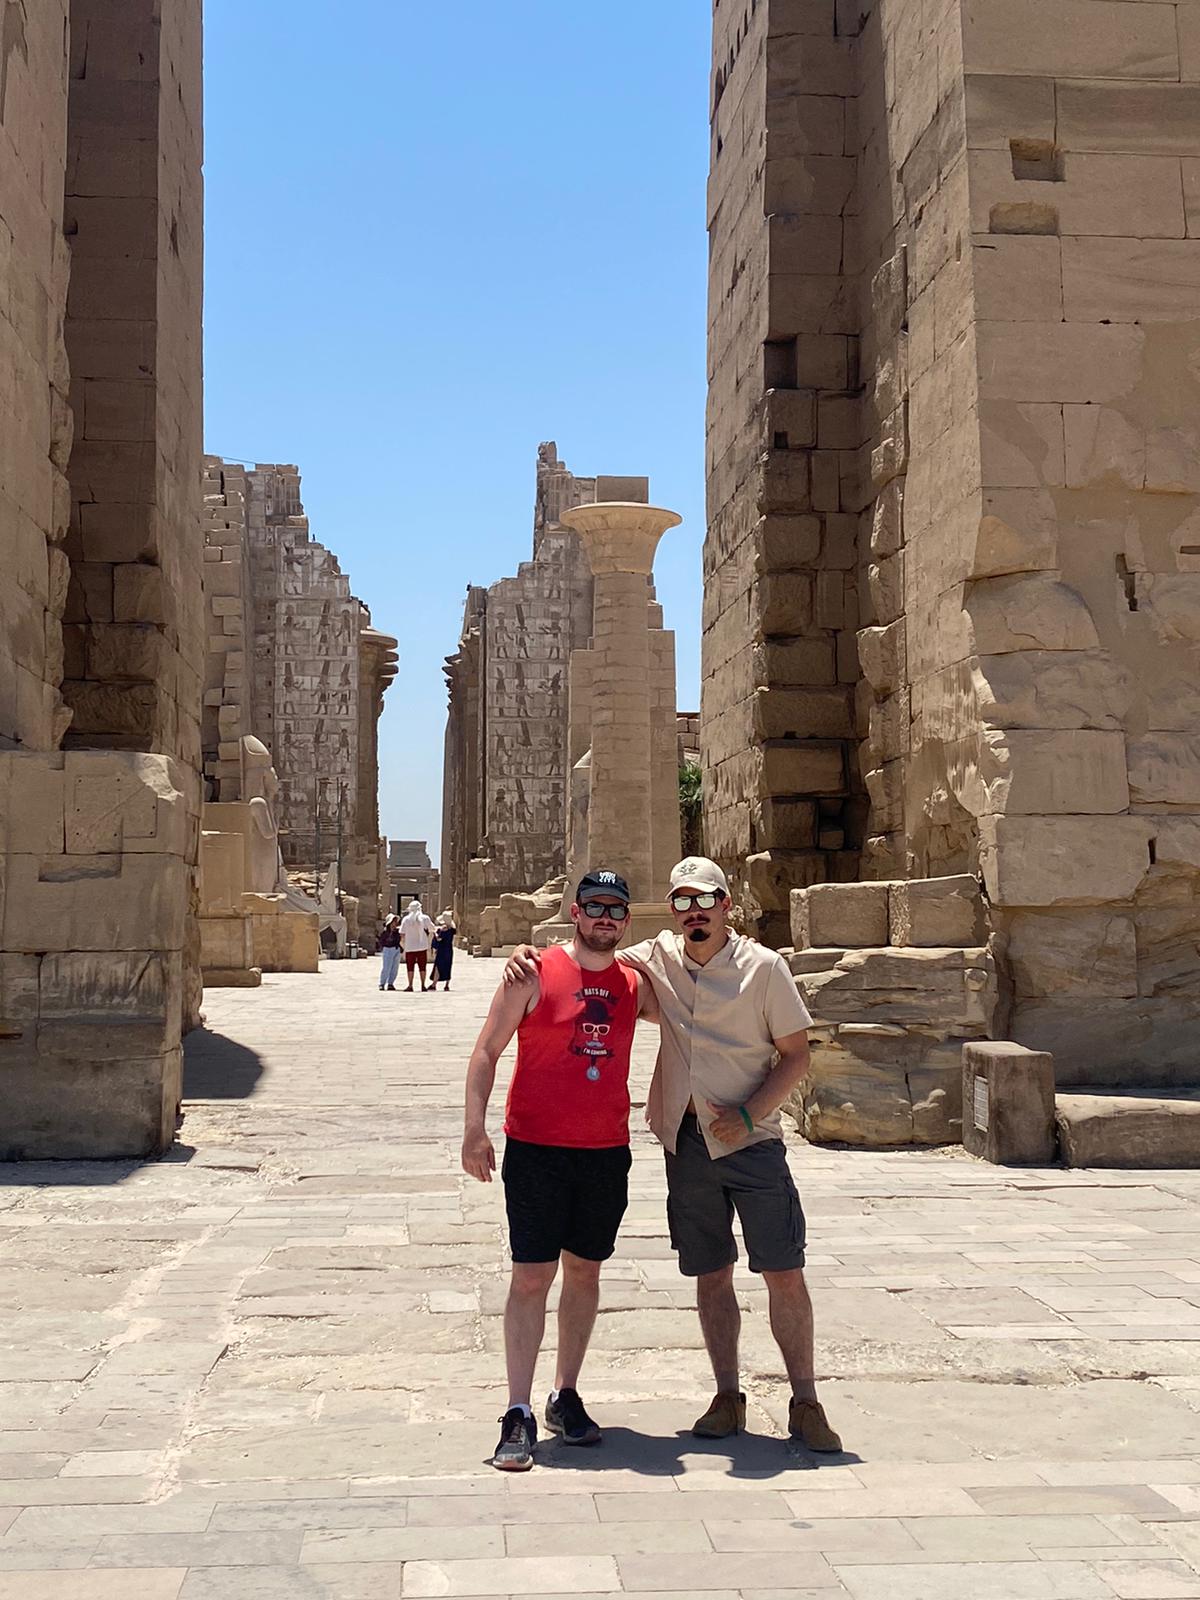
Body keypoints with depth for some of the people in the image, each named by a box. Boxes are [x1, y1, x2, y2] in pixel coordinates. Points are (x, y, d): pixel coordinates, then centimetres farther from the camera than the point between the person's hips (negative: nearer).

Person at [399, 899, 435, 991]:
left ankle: (410, 986, 1)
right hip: (422, 947, 0)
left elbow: (402, 935, -1)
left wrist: (403, 947, 10)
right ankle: (423, 986, 8)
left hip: (410, 947, 0)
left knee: (410, 968, 6)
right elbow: (431, 932, 3)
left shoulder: (406, 919, 0)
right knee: (422, 967, 8)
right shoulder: (425, 918, -1)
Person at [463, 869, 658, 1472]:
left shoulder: (634, 986, 7)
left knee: (585, 1271, 12)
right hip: (536, 1149, -4)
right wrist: (474, 1128, -13)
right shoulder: (535, 975, -6)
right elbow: (486, 1051, -5)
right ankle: (518, 1414, 0)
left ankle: (565, 1397, 25)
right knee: (531, 1275, -5)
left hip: (607, 1151, 5)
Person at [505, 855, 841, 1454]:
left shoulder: (763, 967, -5)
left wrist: (748, 1114, -14)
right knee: (711, 1274, 10)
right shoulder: (658, 958, 4)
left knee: (784, 1274, -3)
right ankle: (727, 1398, 21)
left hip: (751, 1138, -3)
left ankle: (805, 1404, 8)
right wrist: (529, 954, -4)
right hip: (687, 1141, 3)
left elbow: (796, 1056, -3)